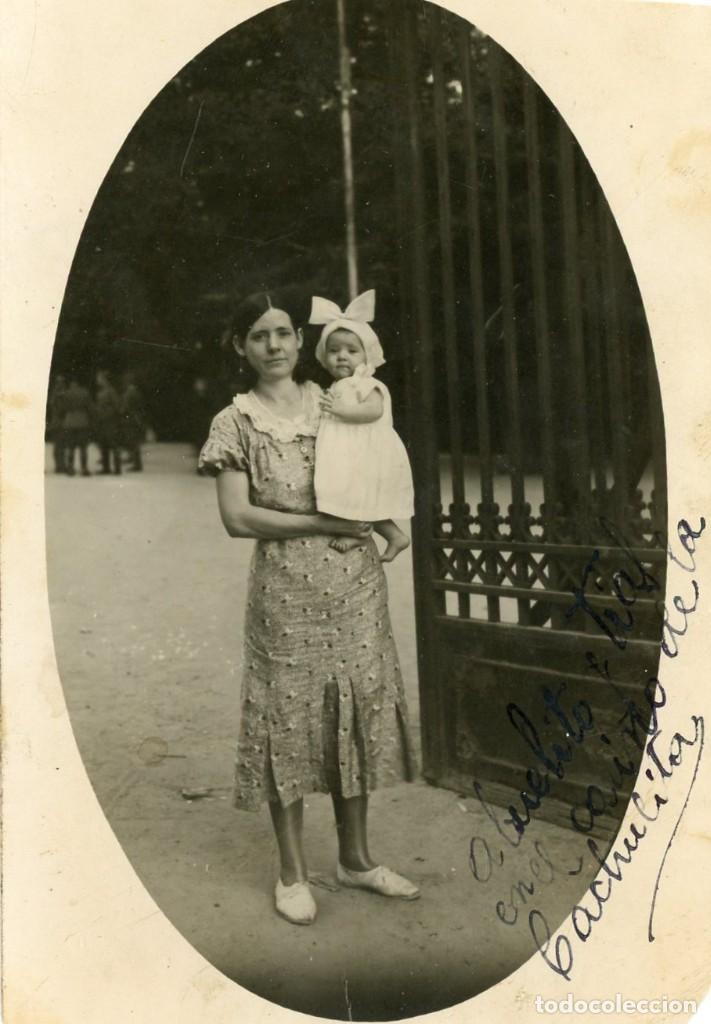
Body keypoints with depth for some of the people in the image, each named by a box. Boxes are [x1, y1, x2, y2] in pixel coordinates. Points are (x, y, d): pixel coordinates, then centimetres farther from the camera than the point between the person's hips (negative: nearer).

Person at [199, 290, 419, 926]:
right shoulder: (236, 424, -2)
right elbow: (238, 517, -10)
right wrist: (323, 523, -14)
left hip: (356, 582, 4)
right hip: (287, 589, -4)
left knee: (358, 713, 9)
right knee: (288, 720, 3)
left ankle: (356, 857, 26)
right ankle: (293, 873, 19)